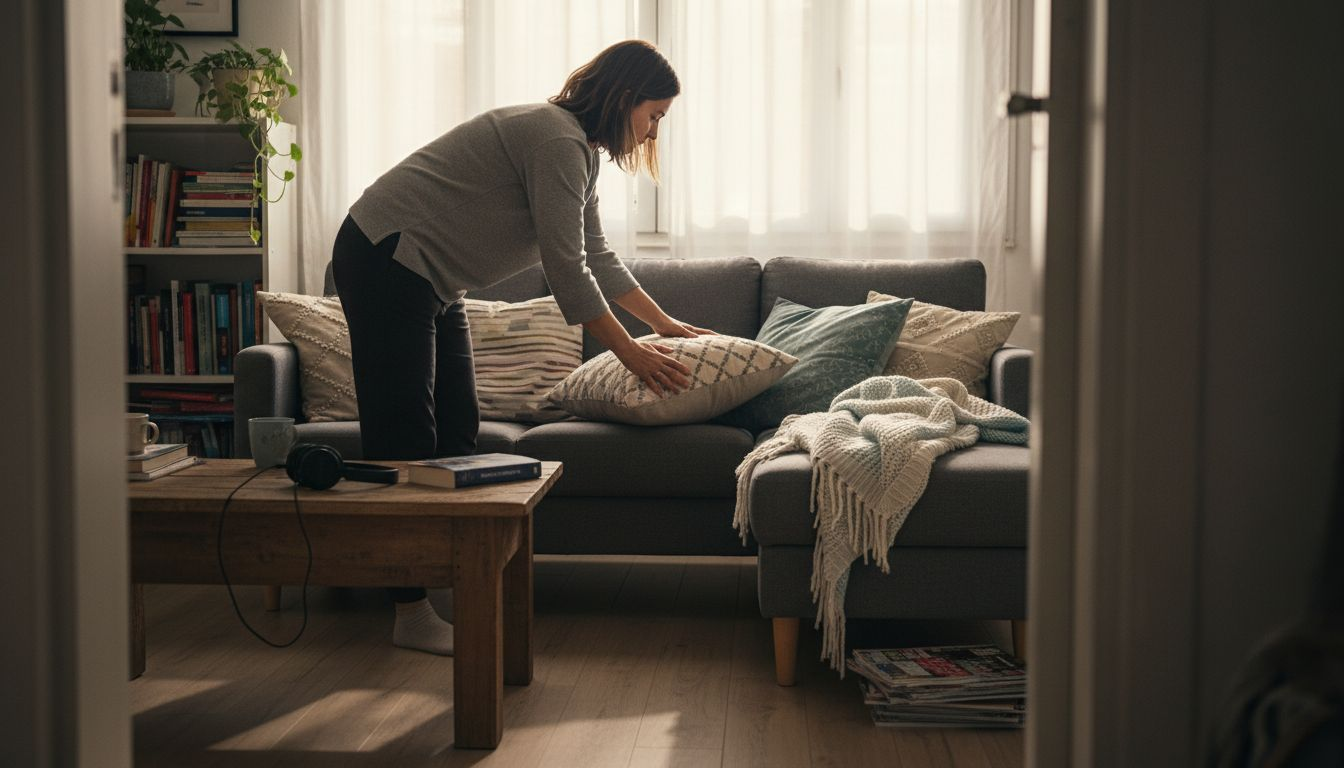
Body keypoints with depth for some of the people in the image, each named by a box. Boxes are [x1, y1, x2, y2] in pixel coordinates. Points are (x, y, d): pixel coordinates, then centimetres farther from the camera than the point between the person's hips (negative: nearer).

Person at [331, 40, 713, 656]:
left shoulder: (580, 149, 13)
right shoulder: (558, 141, -20)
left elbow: (597, 258, 22)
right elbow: (566, 270, -22)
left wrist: (665, 322, 22)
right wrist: (632, 354, -16)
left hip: (428, 278, 11)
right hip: (386, 259, -11)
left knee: (456, 432, 8)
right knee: (404, 440, -9)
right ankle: (412, 615, -6)